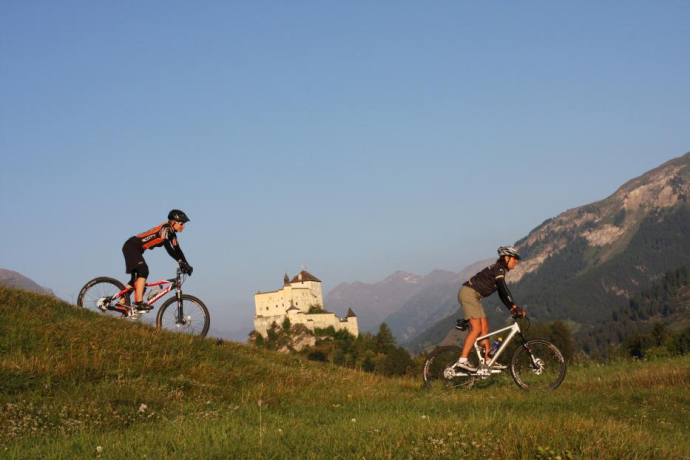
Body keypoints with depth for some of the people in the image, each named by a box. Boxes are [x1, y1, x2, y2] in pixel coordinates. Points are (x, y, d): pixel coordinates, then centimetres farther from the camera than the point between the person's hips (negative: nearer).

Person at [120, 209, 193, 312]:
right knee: (143, 271, -22)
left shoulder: (172, 233, 7)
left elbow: (177, 250, 6)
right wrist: (180, 262, -38)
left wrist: (186, 265, -5)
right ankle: (139, 302, -26)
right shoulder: (165, 229, -21)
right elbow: (168, 248, -32)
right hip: (131, 247, -10)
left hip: (136, 250, 10)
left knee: (136, 278, 12)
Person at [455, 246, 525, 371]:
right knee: (476, 328, -15)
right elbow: (505, 290, -24)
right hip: (468, 293, -10)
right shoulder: (498, 269, -13)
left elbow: (502, 294, 18)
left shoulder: (500, 270, 17)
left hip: (473, 296, 10)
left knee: (485, 328, 7)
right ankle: (463, 360, -18)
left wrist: (512, 309, 8)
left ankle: (488, 361, 8)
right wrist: (515, 306, -28)